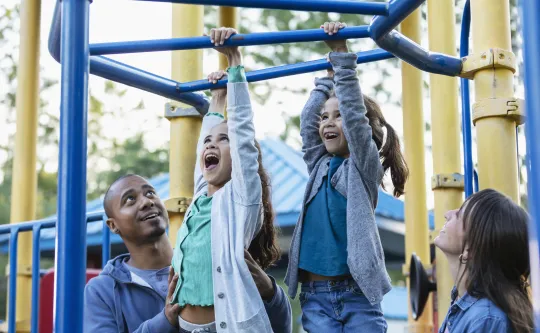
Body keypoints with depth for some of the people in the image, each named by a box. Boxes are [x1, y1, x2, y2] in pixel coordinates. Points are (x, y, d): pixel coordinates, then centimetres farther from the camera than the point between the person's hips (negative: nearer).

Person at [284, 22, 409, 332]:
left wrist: (343, 55, -14)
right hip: (315, 295, 4)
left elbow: (354, 114, -13)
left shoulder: (366, 166, -2)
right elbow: (307, 122, 8)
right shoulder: (320, 165, 13)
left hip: (357, 294, -4)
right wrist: (328, 76, 15)